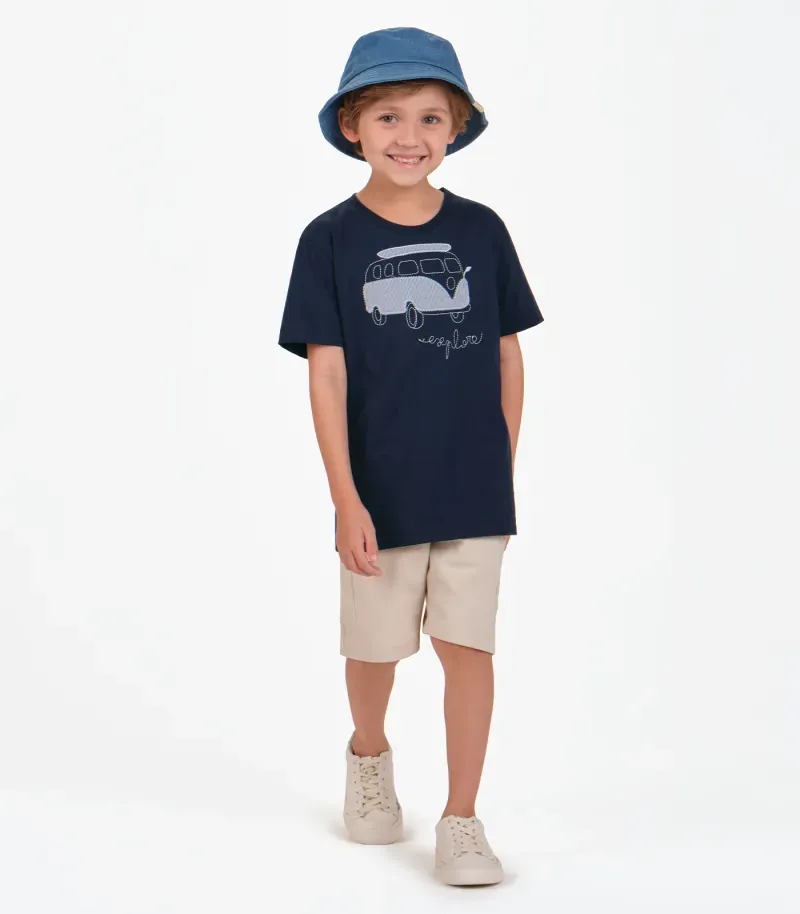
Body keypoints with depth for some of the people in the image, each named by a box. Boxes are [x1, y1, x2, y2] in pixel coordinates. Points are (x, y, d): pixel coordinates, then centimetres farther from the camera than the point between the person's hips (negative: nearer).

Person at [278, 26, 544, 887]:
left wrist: (503, 472, 5)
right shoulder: (330, 240, -6)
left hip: (474, 491, 1)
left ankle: (461, 819, 14)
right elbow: (326, 374, -8)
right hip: (379, 492, 0)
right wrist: (346, 500, -13)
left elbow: (507, 357, 5)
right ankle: (369, 755, 45)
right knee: (374, 647, 15)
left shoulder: (481, 230, -1)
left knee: (469, 648, 1)